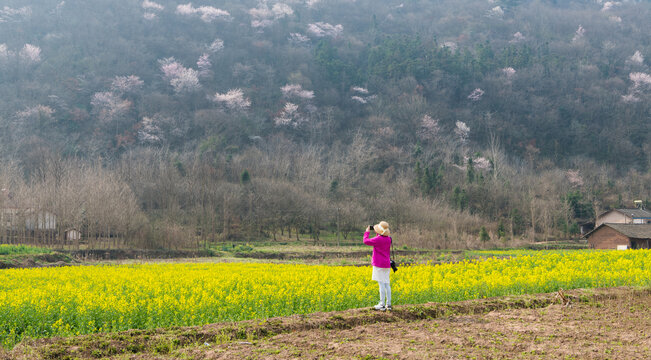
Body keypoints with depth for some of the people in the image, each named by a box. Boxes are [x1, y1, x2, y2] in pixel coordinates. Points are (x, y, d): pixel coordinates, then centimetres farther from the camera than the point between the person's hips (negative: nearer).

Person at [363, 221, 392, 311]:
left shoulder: (378, 239, -16)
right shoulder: (388, 239, 6)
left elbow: (366, 241, -8)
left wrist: (367, 232, 7)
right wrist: (377, 233, 21)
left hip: (379, 264, -7)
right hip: (387, 264, 7)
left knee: (381, 284, -6)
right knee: (387, 284, 9)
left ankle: (382, 305, -5)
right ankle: (388, 304, 10)